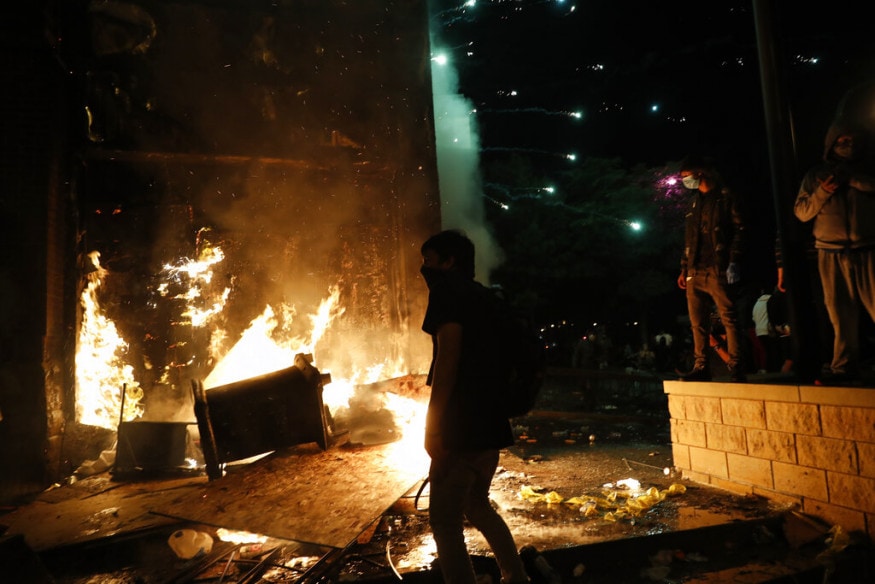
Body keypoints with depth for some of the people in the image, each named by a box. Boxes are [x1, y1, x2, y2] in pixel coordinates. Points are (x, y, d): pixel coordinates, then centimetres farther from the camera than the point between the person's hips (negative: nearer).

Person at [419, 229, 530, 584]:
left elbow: (448, 356, -18)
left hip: (463, 423, -9)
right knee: (477, 505, 25)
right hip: (491, 421, 9)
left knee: (445, 520, 1)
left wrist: (433, 423, -19)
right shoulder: (481, 295, 19)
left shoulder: (448, 289, -6)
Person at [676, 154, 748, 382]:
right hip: (695, 271, 7)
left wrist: (734, 262, -14)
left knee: (729, 318, -7)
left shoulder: (726, 196, 2)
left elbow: (739, 229, -5)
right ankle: (701, 367, 10)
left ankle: (736, 368, -4)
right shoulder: (695, 201, 22)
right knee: (697, 323, 5)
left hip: (717, 269, -6)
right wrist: (684, 268, 17)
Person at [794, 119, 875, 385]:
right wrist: (823, 192, -8)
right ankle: (844, 367, 8)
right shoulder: (816, 174, 14)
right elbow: (801, 212, 7)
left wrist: (851, 177, -8)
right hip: (831, 255, 1)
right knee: (841, 315, 2)